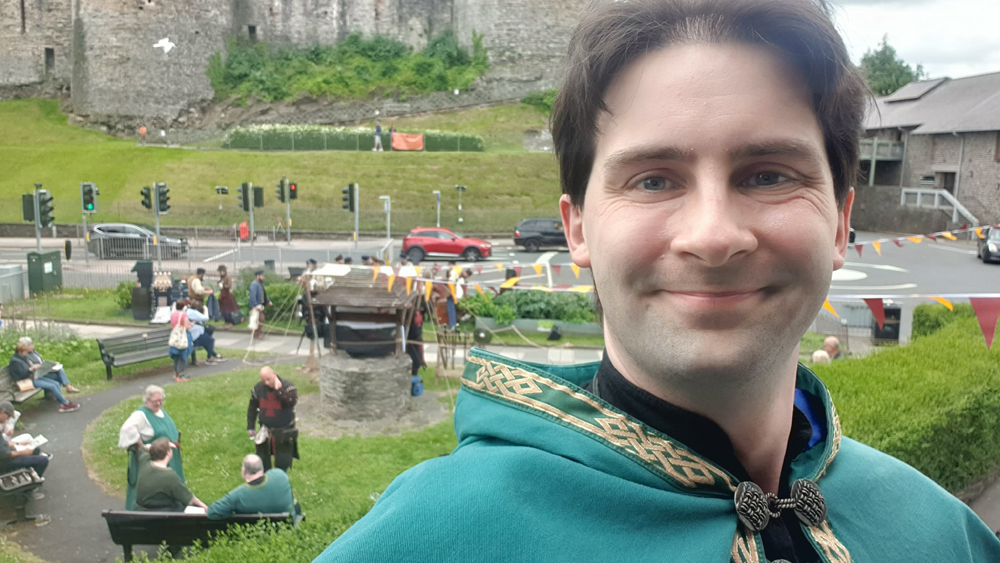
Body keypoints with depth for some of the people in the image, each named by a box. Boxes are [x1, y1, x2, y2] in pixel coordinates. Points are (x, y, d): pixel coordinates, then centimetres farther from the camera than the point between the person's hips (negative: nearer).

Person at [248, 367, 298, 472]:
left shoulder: (287, 386, -16)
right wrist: (250, 427, 5)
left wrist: (279, 389, -37)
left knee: (283, 461, 6)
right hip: (265, 431, 3)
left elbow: (293, 401, -35)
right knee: (262, 459, 13)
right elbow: (252, 408, 6)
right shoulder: (258, 388, -5)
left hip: (284, 432, -3)